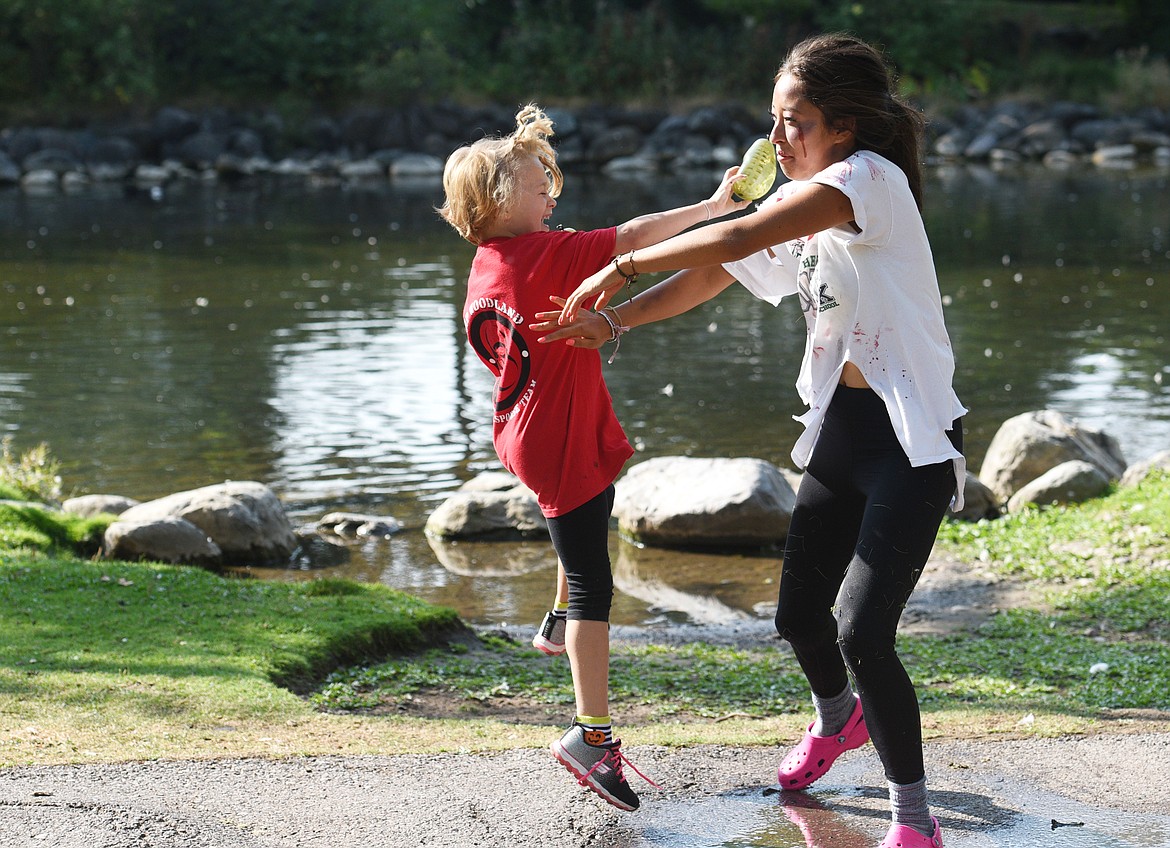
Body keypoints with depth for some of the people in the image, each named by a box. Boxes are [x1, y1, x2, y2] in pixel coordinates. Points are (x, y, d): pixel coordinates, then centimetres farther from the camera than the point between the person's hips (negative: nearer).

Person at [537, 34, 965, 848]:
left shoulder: (870, 179, -16)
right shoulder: (798, 203, 12)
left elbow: (733, 241, -24)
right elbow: (710, 277, 11)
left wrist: (622, 266, -15)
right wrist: (610, 321, -2)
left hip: (911, 439, -8)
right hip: (840, 430, 8)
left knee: (861, 631, -17)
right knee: (799, 613, 15)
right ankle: (838, 720, 48)